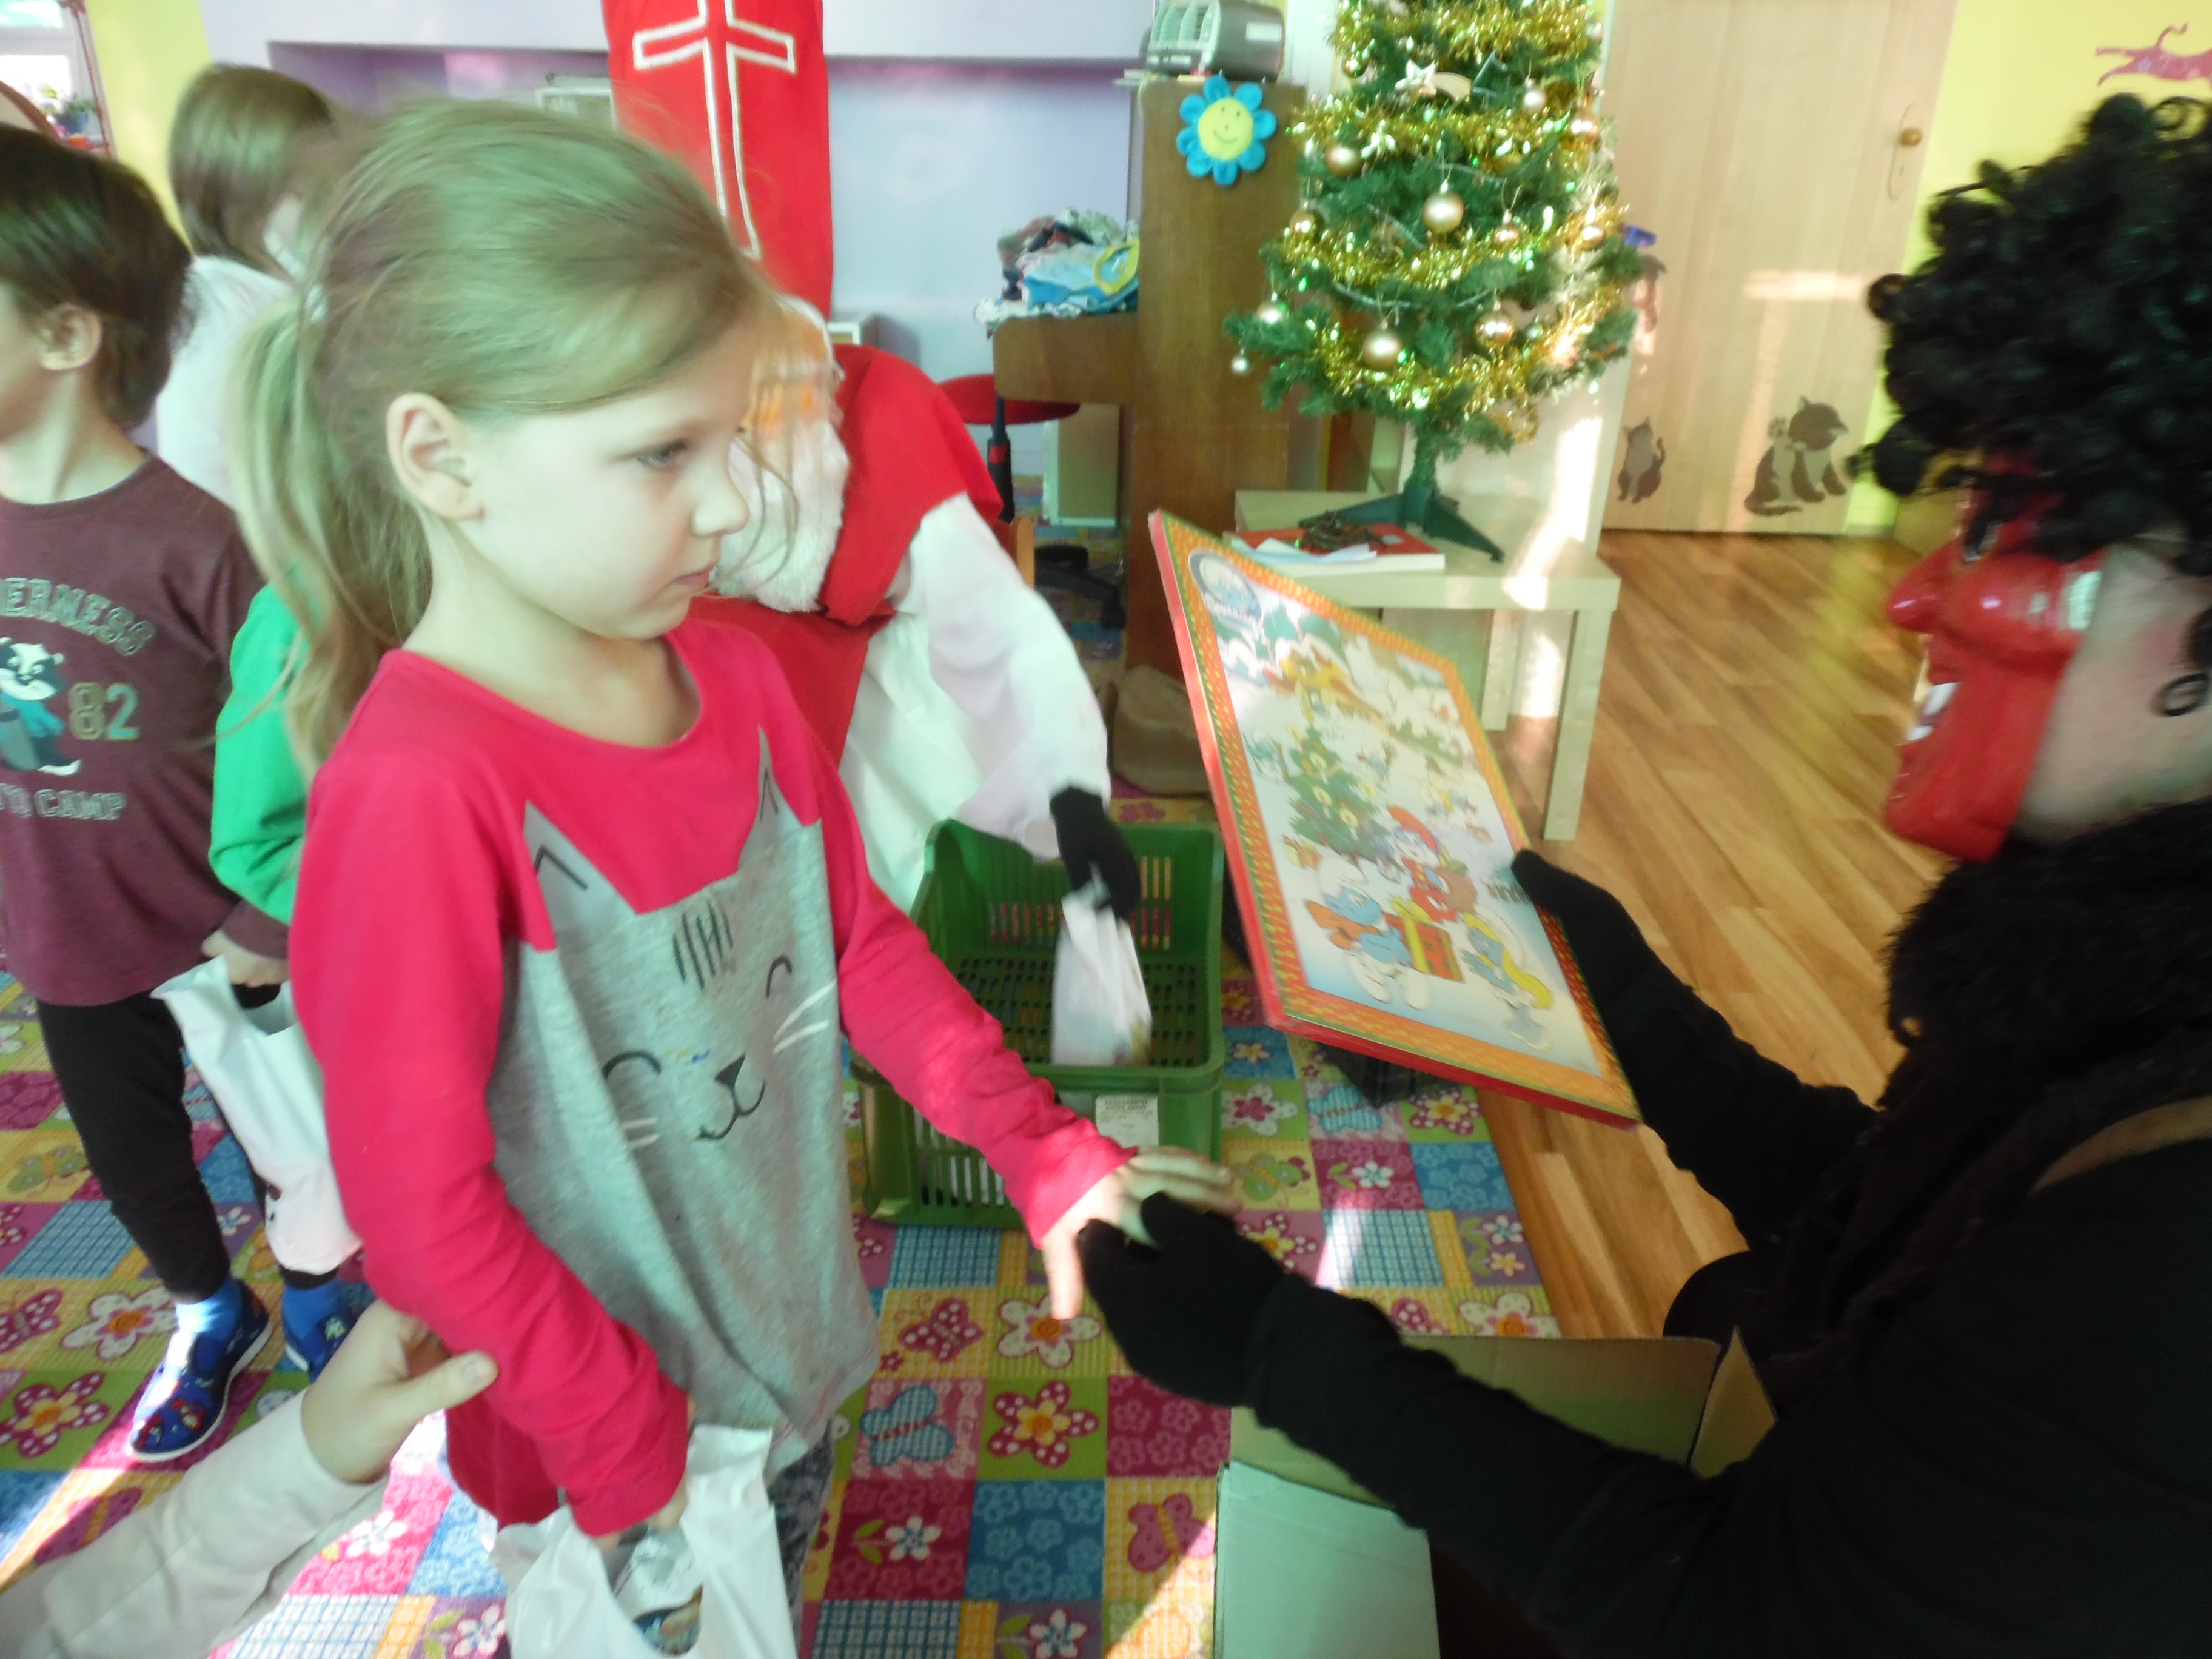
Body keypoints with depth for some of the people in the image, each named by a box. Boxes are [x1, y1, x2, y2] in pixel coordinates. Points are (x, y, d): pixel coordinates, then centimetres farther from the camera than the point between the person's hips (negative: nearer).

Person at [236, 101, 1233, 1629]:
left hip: (797, 1321, 5)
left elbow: (864, 939, -2)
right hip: (612, 1428, -5)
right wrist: (634, 1450, -13)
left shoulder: (735, 670, -11)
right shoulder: (416, 789, -30)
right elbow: (419, 1204, -22)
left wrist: (1049, 1158, -7)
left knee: (781, 1603, 30)